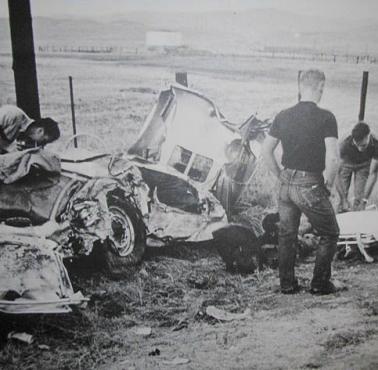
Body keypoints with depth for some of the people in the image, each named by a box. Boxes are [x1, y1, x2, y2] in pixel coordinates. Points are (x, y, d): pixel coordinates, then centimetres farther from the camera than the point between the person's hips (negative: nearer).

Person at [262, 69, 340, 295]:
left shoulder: (283, 116, 3)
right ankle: (320, 284, 21)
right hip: (310, 186, -5)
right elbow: (333, 159, -21)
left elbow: (266, 151, 6)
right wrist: (329, 183, -5)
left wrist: (281, 176, 13)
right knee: (330, 235, 16)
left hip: (287, 185, 5)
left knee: (287, 235, 18)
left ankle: (287, 284, 27)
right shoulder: (326, 118, -13)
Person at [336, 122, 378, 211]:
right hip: (346, 163, -1)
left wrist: (364, 201, -28)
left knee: (359, 198, -9)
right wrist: (344, 200, -36)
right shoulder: (345, 144, -39)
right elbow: (338, 173, -34)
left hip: (364, 165, 1)